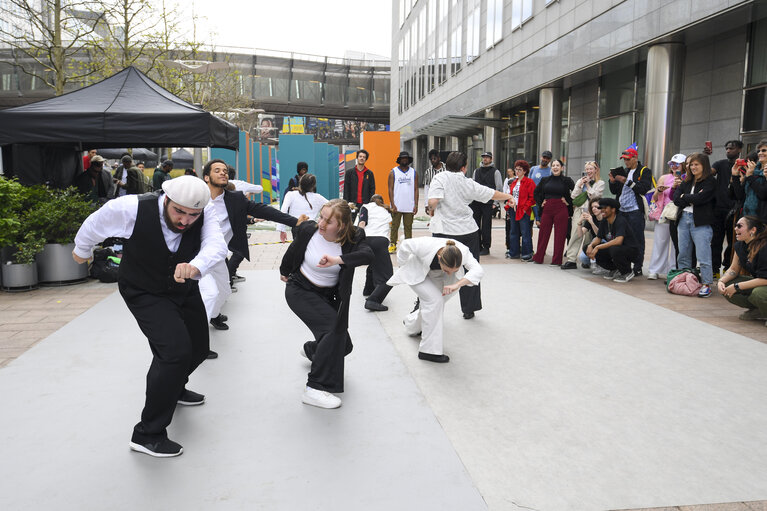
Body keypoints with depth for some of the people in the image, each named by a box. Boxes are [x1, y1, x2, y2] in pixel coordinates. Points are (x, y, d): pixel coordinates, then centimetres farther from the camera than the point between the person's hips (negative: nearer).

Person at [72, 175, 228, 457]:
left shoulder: (205, 214, -23)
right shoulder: (131, 209, -30)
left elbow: (216, 244, -40)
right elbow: (94, 225, -10)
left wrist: (196, 266, -63)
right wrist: (82, 249, 12)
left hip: (185, 288, 5)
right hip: (145, 293, -5)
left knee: (198, 348, 18)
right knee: (175, 351, -23)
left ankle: (173, 388, 52)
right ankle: (148, 434, -7)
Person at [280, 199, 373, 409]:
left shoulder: (353, 239, -19)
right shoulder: (309, 230, -20)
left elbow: (368, 255, -41)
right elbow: (293, 250, 1)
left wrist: (338, 259, -54)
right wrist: (284, 271, 18)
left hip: (328, 295, 4)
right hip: (300, 291, -4)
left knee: (343, 345, 9)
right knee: (334, 328, -25)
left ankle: (312, 349, 45)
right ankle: (315, 389, -18)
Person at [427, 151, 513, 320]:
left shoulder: (440, 178, -7)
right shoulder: (469, 184, 1)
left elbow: (433, 201, -22)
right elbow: (493, 194, 13)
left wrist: (432, 211, 1)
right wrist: (509, 196, 31)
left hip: (444, 231, -1)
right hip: (468, 231, 2)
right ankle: (469, 309, 23)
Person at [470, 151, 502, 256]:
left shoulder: (495, 172, 2)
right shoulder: (476, 171, 15)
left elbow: (499, 187, 0)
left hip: (488, 203, -4)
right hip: (476, 202, 5)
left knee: (486, 226, -3)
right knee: (476, 224, 6)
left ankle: (486, 248, 5)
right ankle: (477, 247, 16)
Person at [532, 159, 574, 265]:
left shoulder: (566, 180, 1)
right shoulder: (545, 180, 10)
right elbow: (536, 192, 19)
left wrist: (569, 202, -3)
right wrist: (540, 203, 9)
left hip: (561, 210, -3)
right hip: (547, 209, 3)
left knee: (560, 235, 1)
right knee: (543, 233, 7)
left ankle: (557, 260, 8)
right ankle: (538, 258, 17)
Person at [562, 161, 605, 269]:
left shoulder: (600, 183, 6)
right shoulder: (580, 181, 20)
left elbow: (594, 196, -7)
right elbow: (573, 196, 11)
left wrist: (587, 185, -3)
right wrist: (580, 185, 0)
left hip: (591, 212, -3)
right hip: (579, 210, 3)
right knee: (575, 234, -4)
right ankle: (571, 260, -6)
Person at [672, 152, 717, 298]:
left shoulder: (710, 182, -2)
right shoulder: (686, 182, 16)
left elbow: (699, 199, -16)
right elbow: (676, 199, 4)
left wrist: (684, 197, 0)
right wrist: (692, 199, -9)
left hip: (701, 222, -6)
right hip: (684, 219, 6)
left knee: (703, 257, -6)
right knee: (683, 255, 10)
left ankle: (706, 284, 0)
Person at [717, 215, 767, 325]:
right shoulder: (740, 245, -1)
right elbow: (734, 269, 7)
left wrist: (737, 286, -27)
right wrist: (721, 281, -13)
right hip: (757, 282, 9)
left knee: (758, 293, -39)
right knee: (726, 288, -7)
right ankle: (758, 310, 7)